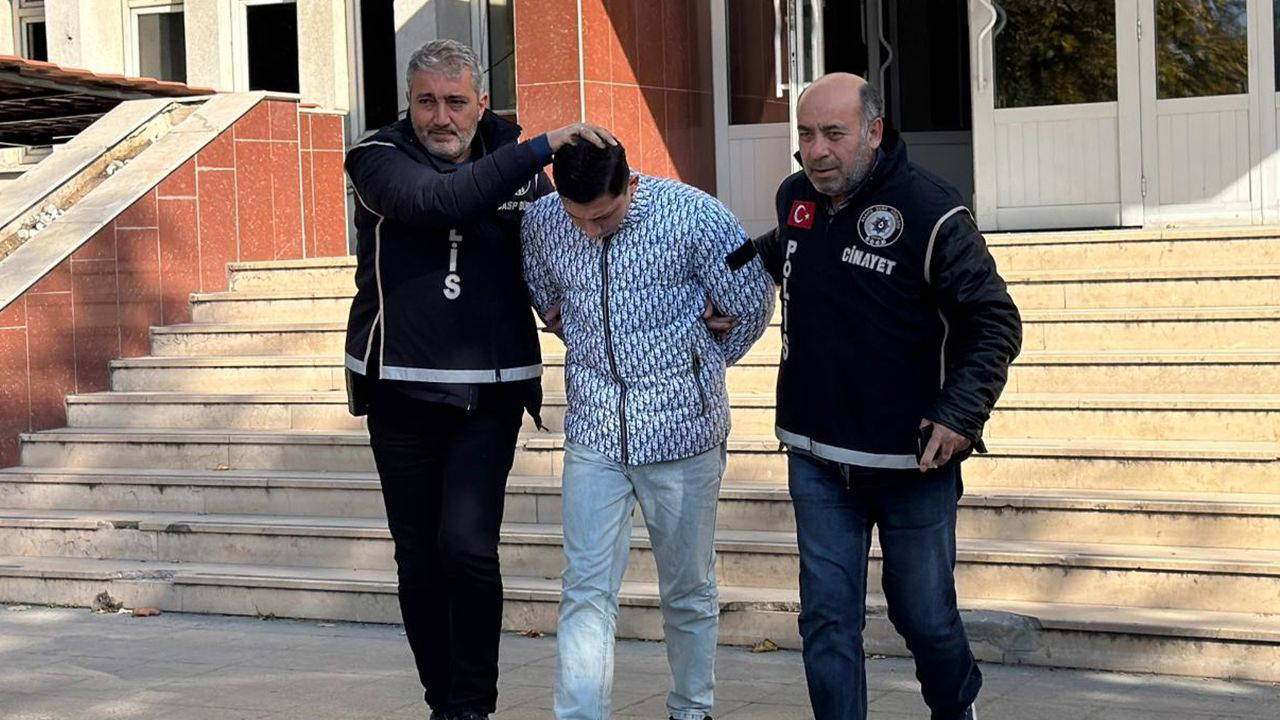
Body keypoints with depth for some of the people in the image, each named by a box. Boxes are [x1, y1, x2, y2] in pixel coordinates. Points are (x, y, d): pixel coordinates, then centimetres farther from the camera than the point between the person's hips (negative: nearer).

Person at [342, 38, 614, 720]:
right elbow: (435, 201, -25)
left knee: (467, 547, -13)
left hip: (489, 392, 0)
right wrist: (541, 148, -31)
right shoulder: (379, 159, -4)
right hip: (401, 389, 0)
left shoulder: (518, 166, 4)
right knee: (418, 561, 6)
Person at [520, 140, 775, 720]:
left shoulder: (693, 215, -14)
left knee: (688, 590, 11)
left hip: (682, 428, -2)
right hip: (593, 430, 2)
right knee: (586, 591, -5)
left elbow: (752, 308, -1)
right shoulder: (541, 222, -4)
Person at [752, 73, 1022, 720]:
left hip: (913, 462, -4)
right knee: (828, 618, 2)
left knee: (924, 615, 10)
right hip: (817, 457, 4)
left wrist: (961, 414, -20)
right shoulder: (796, 199, 3)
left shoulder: (932, 213, -15)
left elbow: (996, 323, -11)